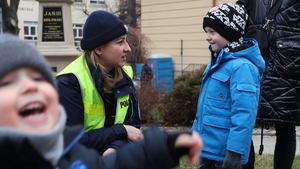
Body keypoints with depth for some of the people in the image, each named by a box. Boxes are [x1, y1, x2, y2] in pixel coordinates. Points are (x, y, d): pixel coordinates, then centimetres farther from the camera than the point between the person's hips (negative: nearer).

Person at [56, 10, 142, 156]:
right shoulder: (70, 81, -17)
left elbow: (133, 125, 1)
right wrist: (122, 131, -16)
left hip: (111, 157, 5)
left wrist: (115, 149, -19)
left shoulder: (124, 77, 0)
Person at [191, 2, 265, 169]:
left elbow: (244, 115, -25)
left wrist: (235, 152, -27)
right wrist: (195, 132, 20)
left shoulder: (241, 66, -21)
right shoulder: (217, 61, 9)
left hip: (225, 152, -9)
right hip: (208, 146, 9)